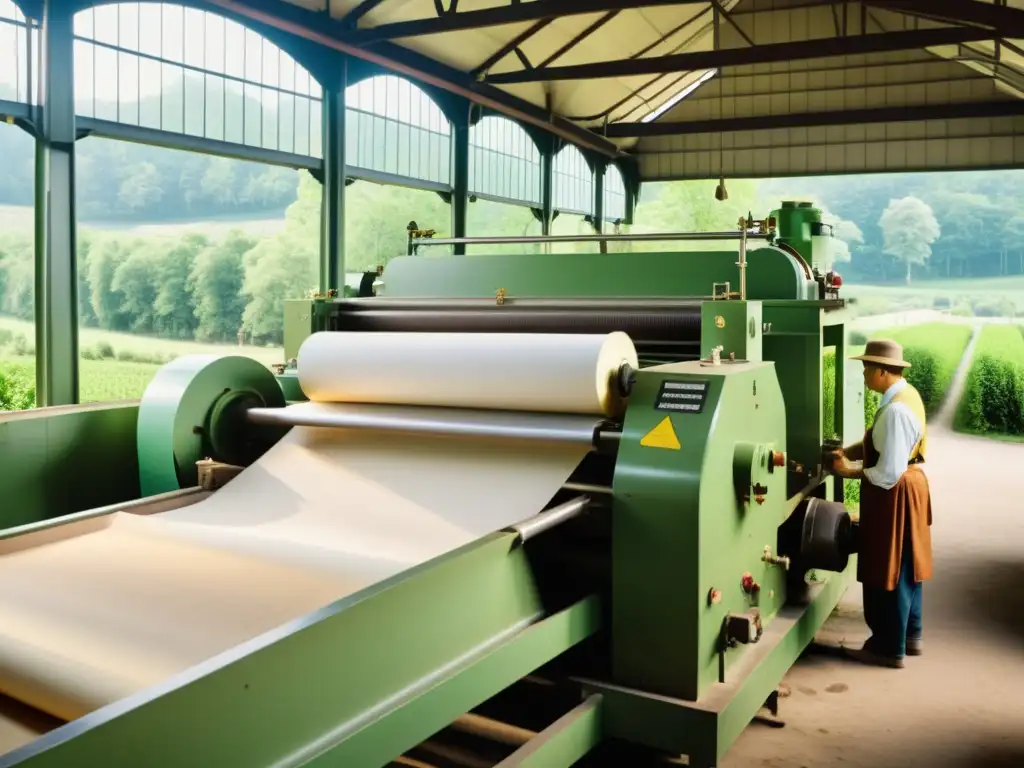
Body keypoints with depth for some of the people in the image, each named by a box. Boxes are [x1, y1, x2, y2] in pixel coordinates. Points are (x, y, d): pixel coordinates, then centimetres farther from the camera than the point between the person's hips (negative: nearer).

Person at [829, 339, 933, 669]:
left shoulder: (895, 410, -27)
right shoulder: (905, 394, 5)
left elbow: (888, 473, -28)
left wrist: (851, 472, -15)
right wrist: (848, 451, 2)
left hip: (895, 494, -10)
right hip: (908, 487, 10)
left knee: (889, 572, 2)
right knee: (905, 567, 20)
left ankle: (890, 649, 14)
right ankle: (910, 636, 33)